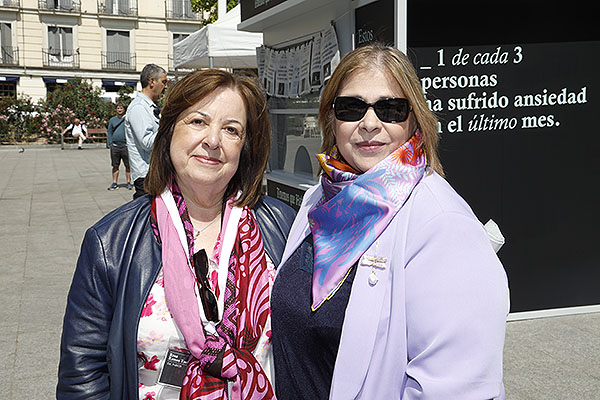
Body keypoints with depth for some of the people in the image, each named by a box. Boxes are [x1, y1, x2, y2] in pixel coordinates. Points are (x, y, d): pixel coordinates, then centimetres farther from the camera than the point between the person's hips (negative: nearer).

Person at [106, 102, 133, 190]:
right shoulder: (112, 120, 11)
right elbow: (109, 132, 13)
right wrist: (110, 143, 3)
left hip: (125, 146, -2)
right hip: (115, 146, 2)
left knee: (128, 166, 1)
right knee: (115, 166, 7)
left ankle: (129, 182, 11)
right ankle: (115, 183, 13)